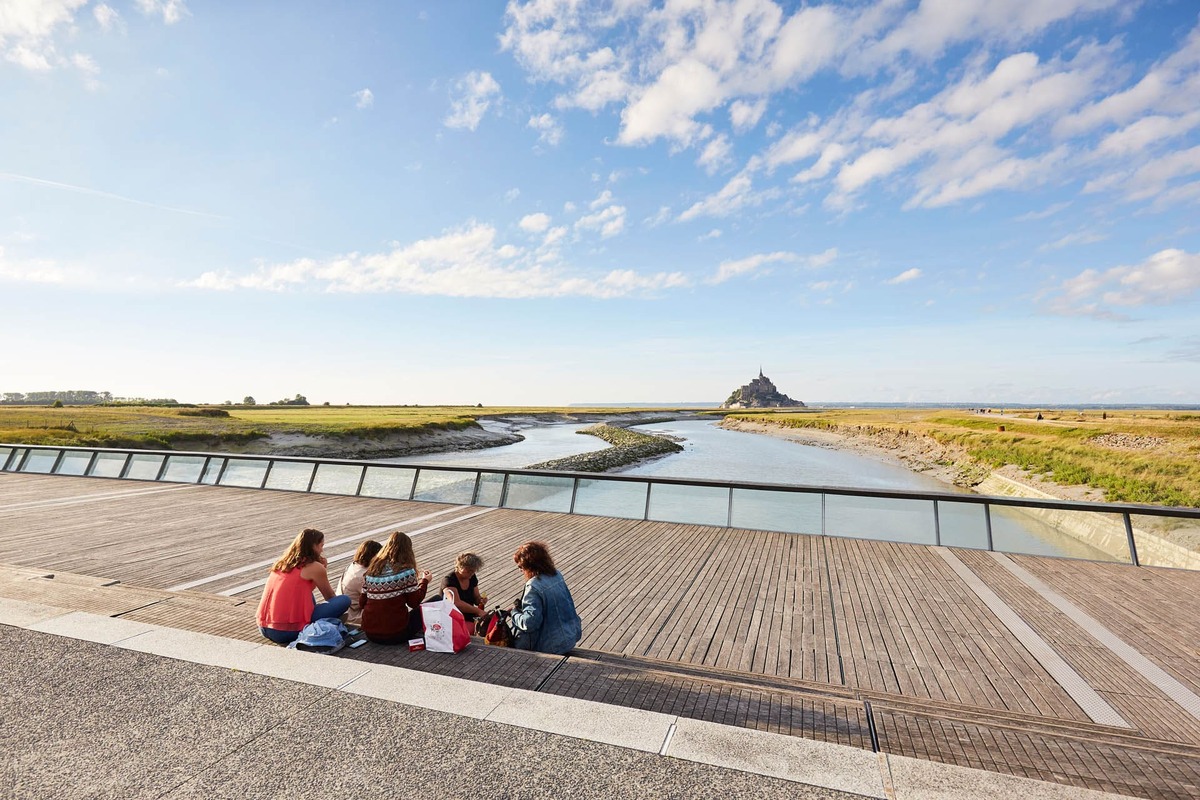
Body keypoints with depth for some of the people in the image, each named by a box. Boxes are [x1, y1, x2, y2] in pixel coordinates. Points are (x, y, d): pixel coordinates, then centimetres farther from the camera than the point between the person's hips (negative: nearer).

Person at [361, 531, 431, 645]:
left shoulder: (371, 571, 3)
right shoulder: (406, 570, -13)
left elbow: (363, 603, 8)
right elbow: (414, 602, -7)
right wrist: (424, 581, 8)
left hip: (370, 633, 6)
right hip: (395, 635, -5)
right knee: (421, 610, 20)